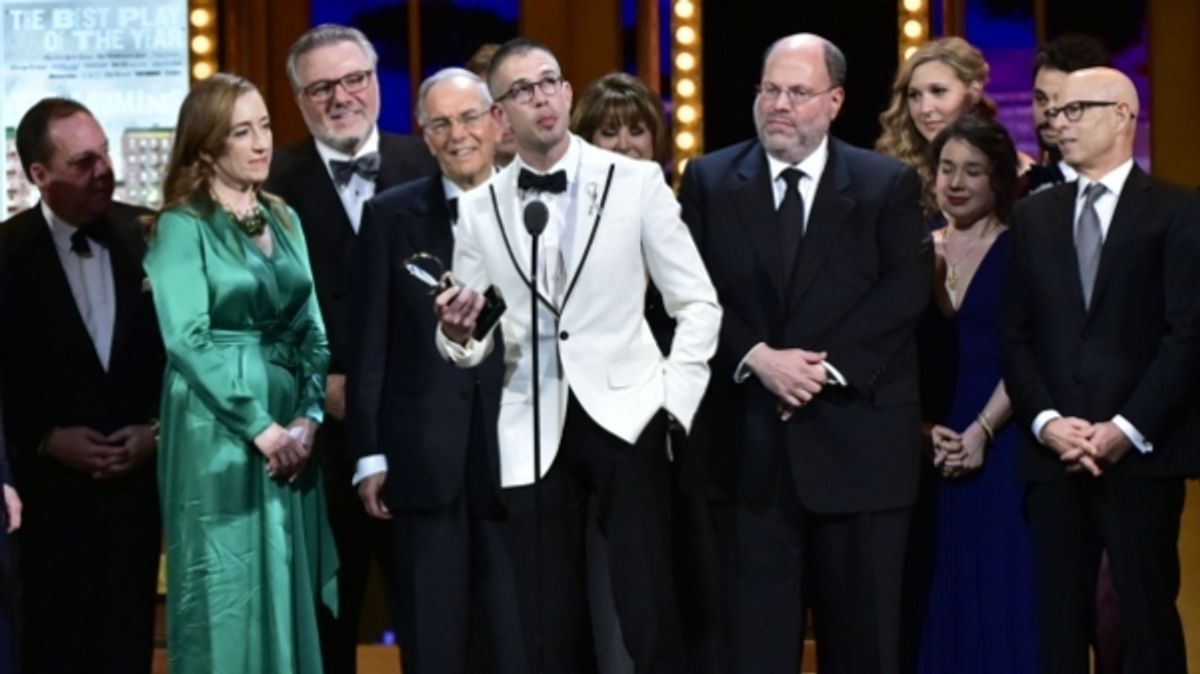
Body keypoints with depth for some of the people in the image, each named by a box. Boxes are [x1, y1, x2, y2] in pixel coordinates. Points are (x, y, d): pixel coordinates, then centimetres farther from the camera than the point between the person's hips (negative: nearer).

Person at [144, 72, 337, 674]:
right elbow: (187, 340, -15)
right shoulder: (182, 227, -6)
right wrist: (261, 427, -17)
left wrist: (308, 417, -6)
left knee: (289, 593, 8)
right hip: (219, 435, -6)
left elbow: (311, 329, 9)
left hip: (292, 433, 6)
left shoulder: (284, 219, 12)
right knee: (227, 600, -1)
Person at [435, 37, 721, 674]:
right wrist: (458, 333, -15)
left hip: (625, 415, -2)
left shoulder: (637, 181, 1)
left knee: (649, 619, -8)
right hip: (535, 432, 2)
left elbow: (697, 303, 2)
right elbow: (470, 346, 8)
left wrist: (674, 401, -7)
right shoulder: (478, 208, 7)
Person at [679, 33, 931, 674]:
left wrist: (828, 366, -15)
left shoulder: (890, 183, 5)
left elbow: (906, 290, -5)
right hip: (749, 439, 1)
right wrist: (758, 358, -15)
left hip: (856, 440, 0)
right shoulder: (709, 180, 7)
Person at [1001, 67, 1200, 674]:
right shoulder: (1033, 215, 15)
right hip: (1052, 454, 4)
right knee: (1058, 621, 3)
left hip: (1142, 452, -3)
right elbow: (1016, 335, 10)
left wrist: (1128, 429, -13)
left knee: (1148, 617, 0)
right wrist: (1045, 421, -6)